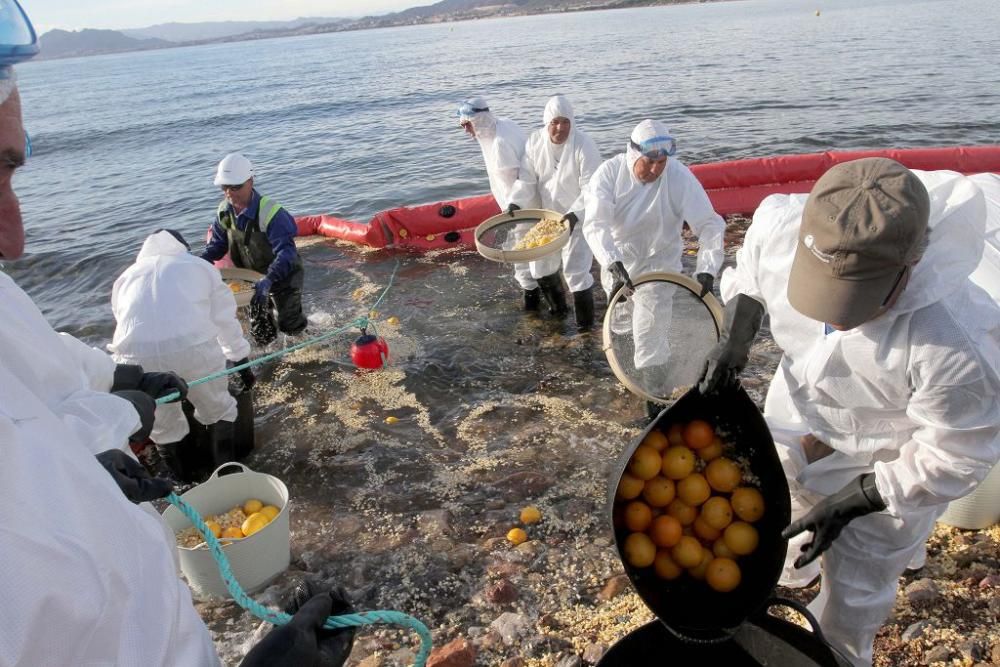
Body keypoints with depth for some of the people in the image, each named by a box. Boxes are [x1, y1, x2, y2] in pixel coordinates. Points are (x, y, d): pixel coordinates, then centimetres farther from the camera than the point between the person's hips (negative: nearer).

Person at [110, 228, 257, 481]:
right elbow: (225, 320, 26)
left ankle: (176, 478, 37)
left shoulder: (127, 276, 30)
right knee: (217, 410, 22)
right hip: (194, 347, -2)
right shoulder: (199, 266, 26)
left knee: (161, 423, 24)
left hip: (136, 355, 2)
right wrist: (242, 362, 37)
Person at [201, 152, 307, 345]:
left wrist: (268, 280, -51)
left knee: (289, 326, 6)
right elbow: (217, 245, 0)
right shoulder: (224, 210, -10)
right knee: (260, 334, 11)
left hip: (283, 275, -5)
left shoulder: (269, 212, -31)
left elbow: (286, 252, -37)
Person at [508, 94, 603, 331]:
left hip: (578, 218, -6)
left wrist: (574, 214, -37)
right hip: (548, 216, 6)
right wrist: (516, 203, -22)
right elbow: (526, 178, -5)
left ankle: (585, 323, 8)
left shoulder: (584, 146, -21)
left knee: (575, 270, -7)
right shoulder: (535, 141, -7)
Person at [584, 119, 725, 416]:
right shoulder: (609, 173, -23)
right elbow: (596, 224, -33)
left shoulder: (679, 177, -24)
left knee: (650, 327, -9)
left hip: (659, 260, -2)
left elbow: (709, 224, -25)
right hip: (618, 259, 3)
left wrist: (706, 268, -39)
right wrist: (612, 263, -48)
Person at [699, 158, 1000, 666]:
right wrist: (735, 339, -18)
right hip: (800, 412, 4)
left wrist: (849, 505, -20)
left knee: (853, 594, 17)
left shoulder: (958, 347, -41)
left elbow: (954, 457, -22)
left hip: (886, 468, -4)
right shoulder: (780, 224, -31)